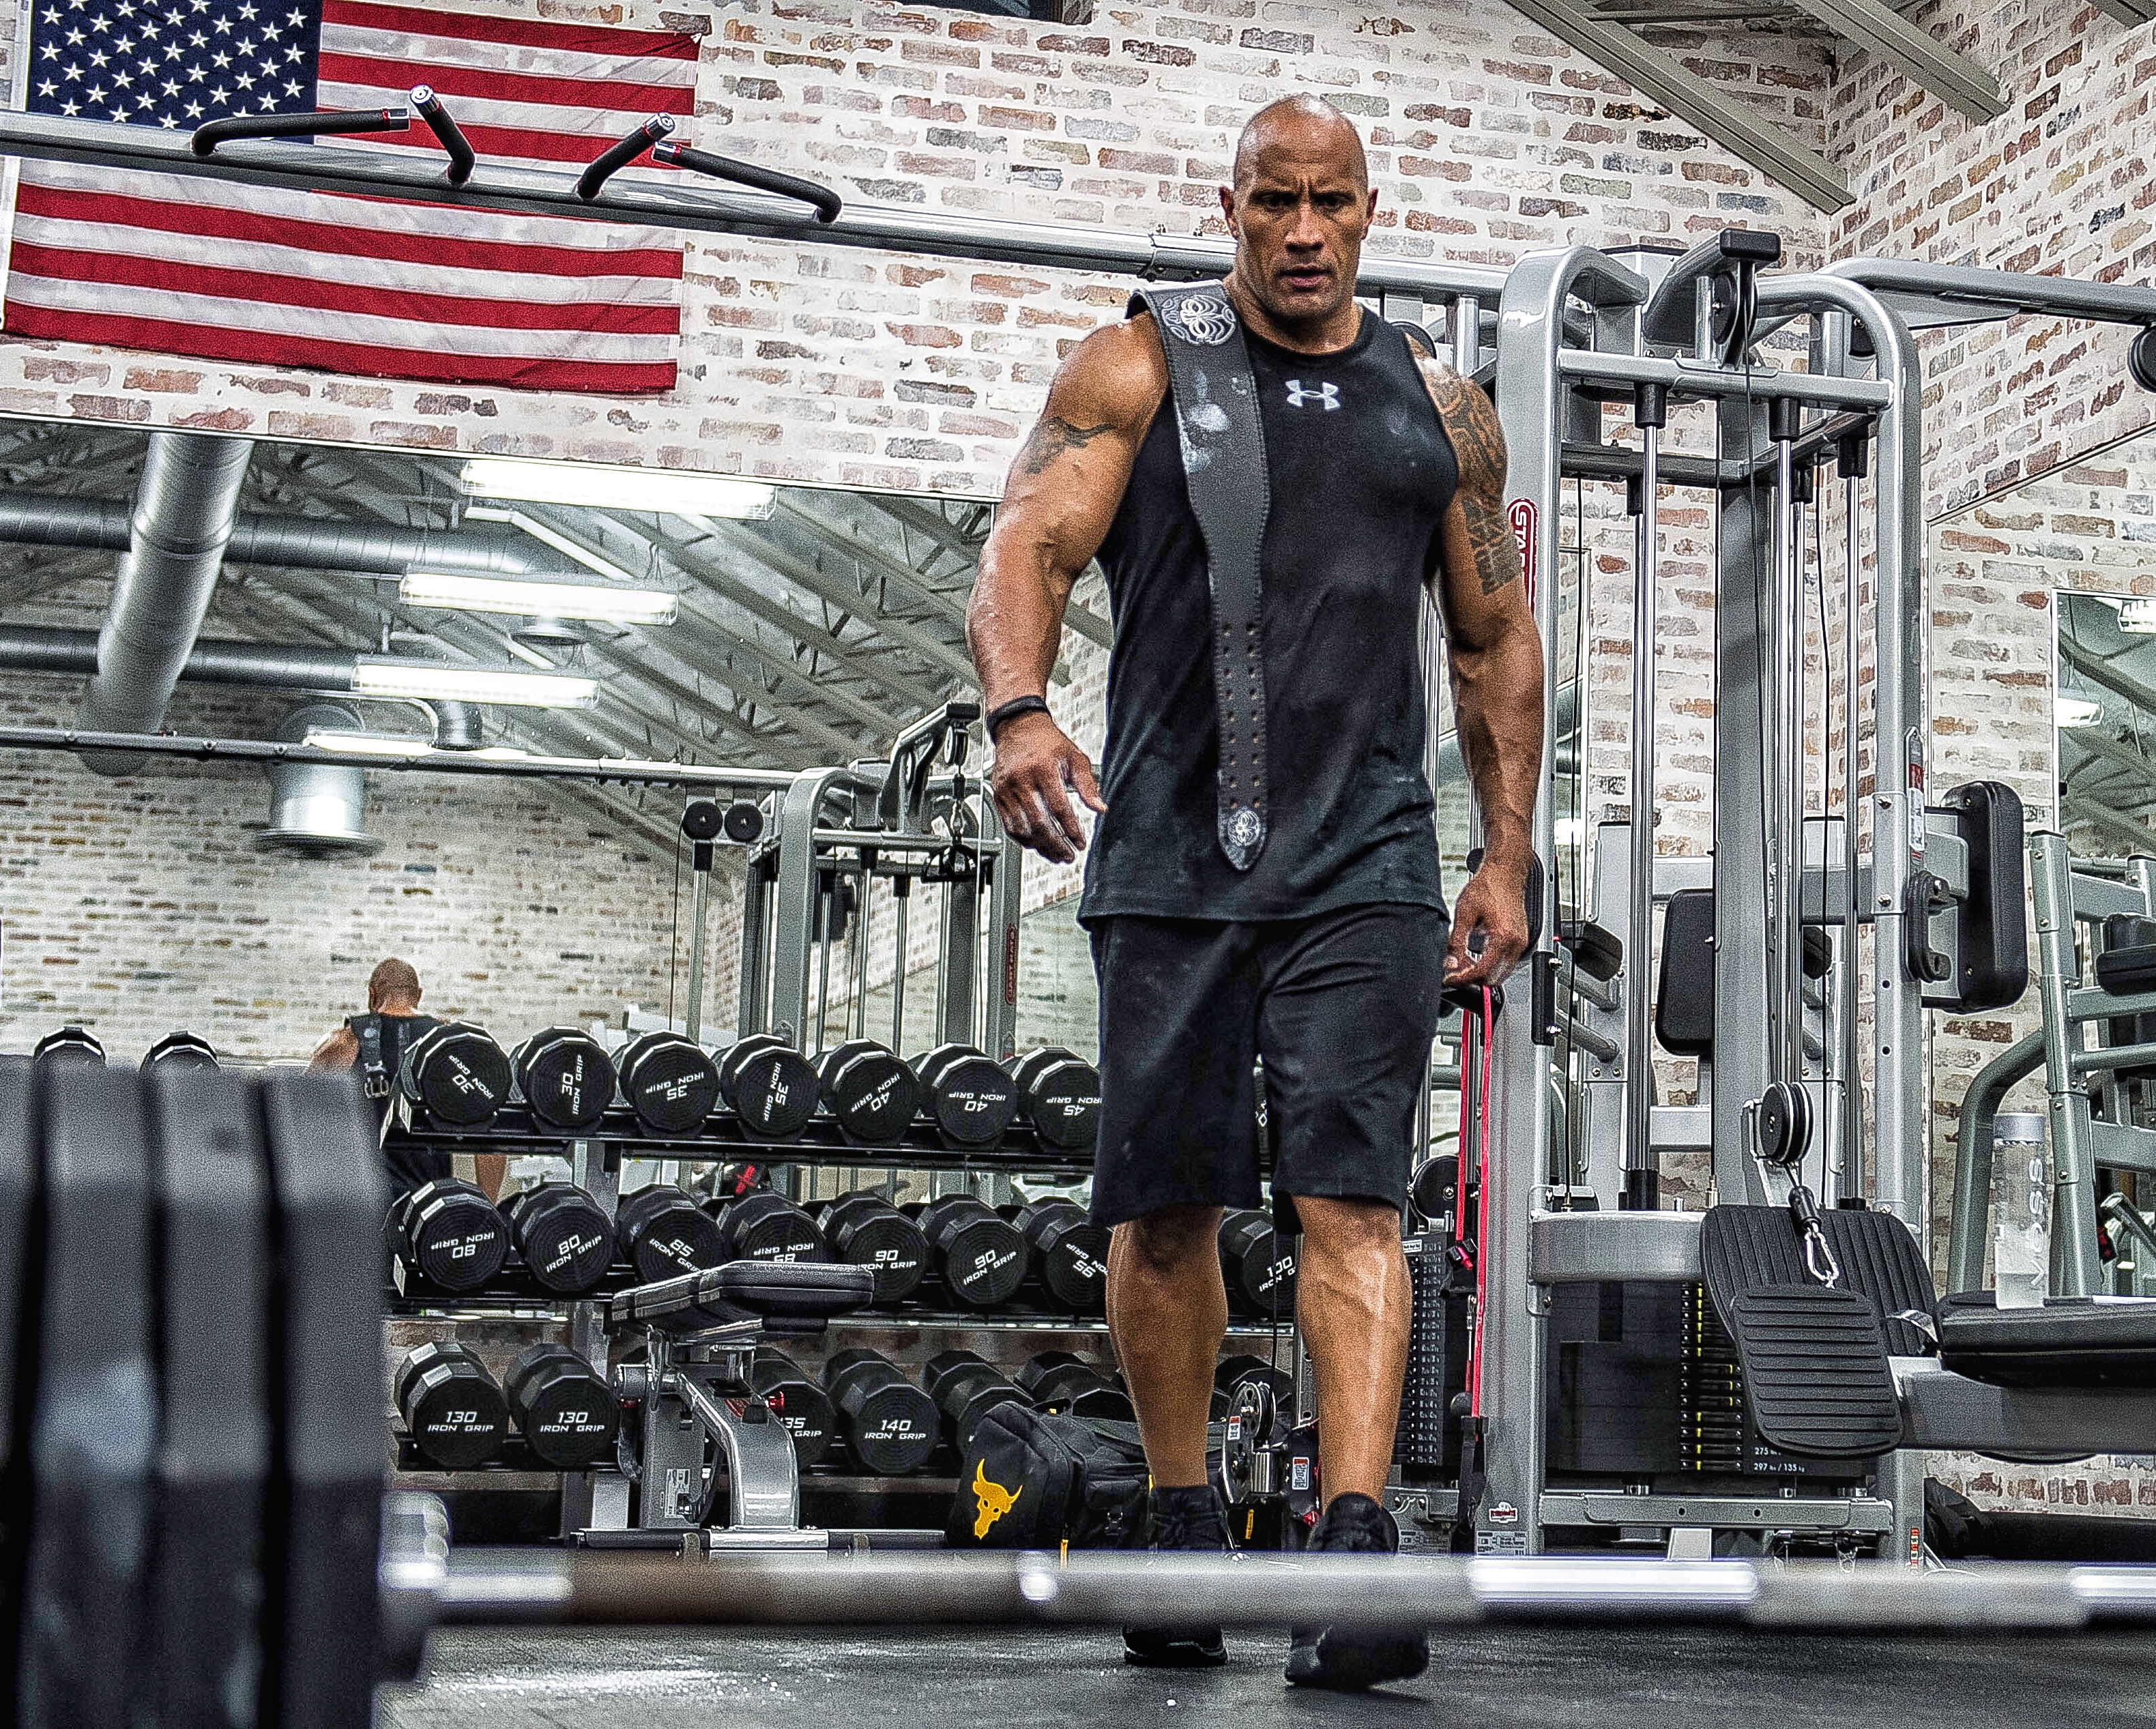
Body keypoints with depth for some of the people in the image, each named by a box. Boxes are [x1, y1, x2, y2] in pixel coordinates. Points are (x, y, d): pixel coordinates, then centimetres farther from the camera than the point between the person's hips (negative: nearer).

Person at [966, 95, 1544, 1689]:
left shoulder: (1441, 409, 13)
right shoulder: (1135, 370, 5)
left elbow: (1496, 643, 18)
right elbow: (1032, 545, -9)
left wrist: (1507, 860, 11)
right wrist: (1020, 709, -30)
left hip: (1366, 865, 0)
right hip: (1172, 856, 0)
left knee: (1353, 1201, -11)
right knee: (1166, 1206, 6)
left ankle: (1355, 1555, -17)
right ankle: (1186, 1530, 22)